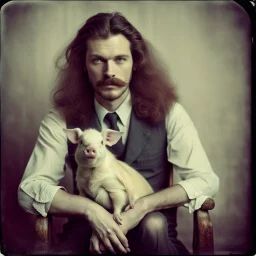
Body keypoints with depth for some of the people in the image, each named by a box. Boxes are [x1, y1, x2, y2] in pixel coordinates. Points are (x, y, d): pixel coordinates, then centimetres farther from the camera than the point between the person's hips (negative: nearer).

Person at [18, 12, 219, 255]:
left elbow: (206, 181, -8)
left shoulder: (167, 111, -6)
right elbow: (30, 189, -9)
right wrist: (90, 210, -25)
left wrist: (142, 207, -21)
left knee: (154, 224, -33)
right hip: (88, 231, 0)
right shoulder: (62, 118, -5)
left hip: (152, 234, 1)